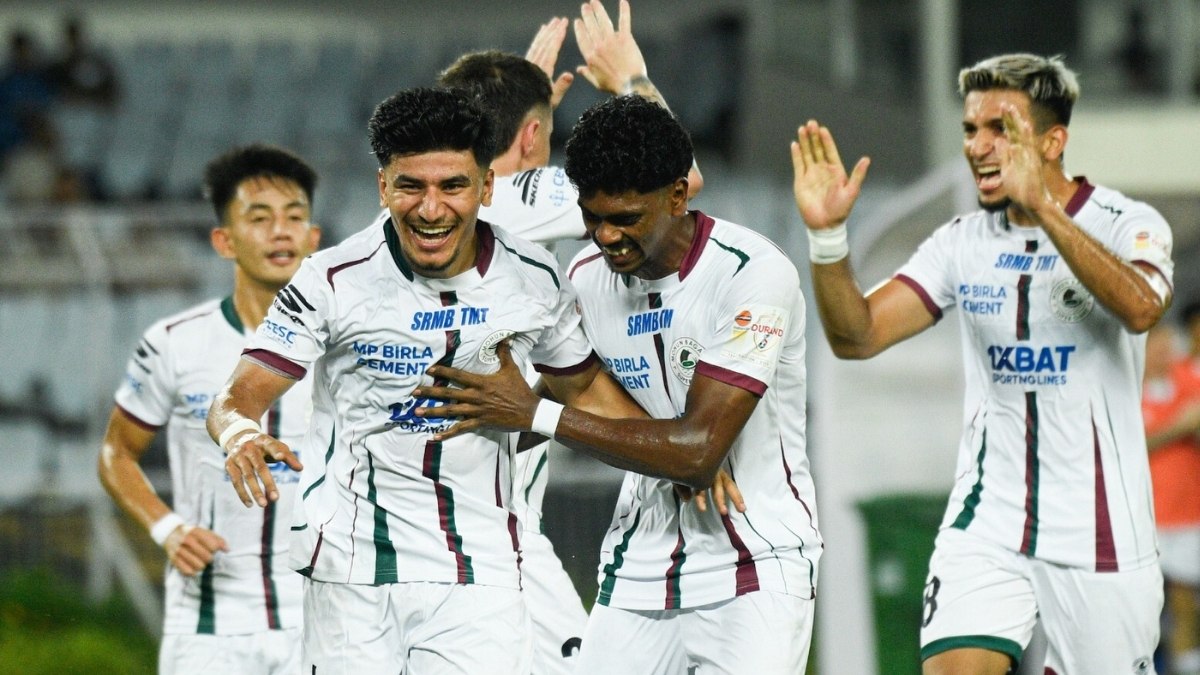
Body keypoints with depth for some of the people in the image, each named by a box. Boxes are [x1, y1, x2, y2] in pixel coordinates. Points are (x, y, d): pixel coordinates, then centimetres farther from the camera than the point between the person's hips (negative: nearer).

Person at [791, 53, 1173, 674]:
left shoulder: (1127, 225, -6)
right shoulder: (963, 243, 6)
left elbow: (1140, 308, -29)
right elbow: (856, 335, -1)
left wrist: (1043, 208, -40)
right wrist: (826, 233, -19)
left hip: (1101, 540, -2)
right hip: (985, 525, 2)